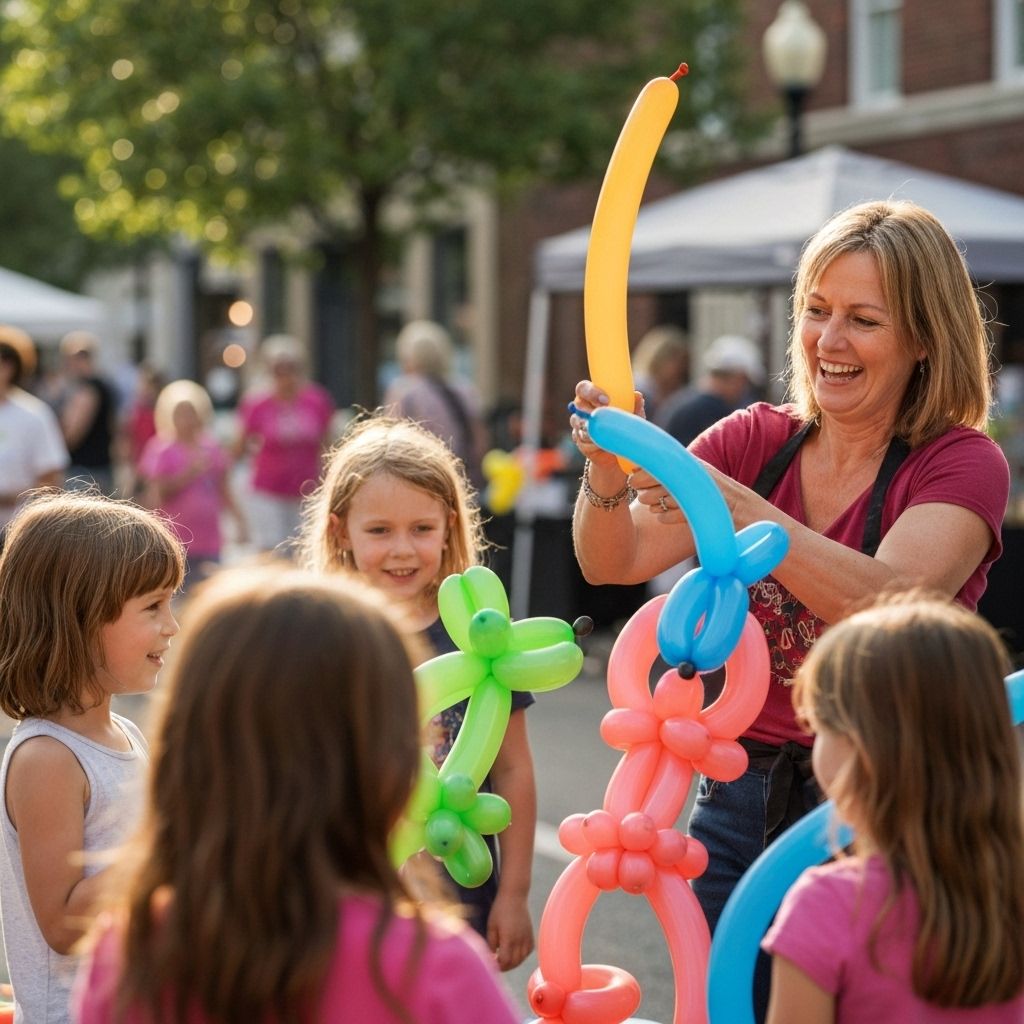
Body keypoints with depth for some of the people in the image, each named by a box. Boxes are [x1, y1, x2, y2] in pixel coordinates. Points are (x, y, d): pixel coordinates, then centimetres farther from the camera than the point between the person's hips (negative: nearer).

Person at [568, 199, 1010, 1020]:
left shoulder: (962, 466, -8)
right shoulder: (756, 441, 4)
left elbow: (887, 605, -27)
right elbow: (615, 563, -6)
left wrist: (730, 503, -34)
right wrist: (608, 470, -26)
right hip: (741, 799, 4)